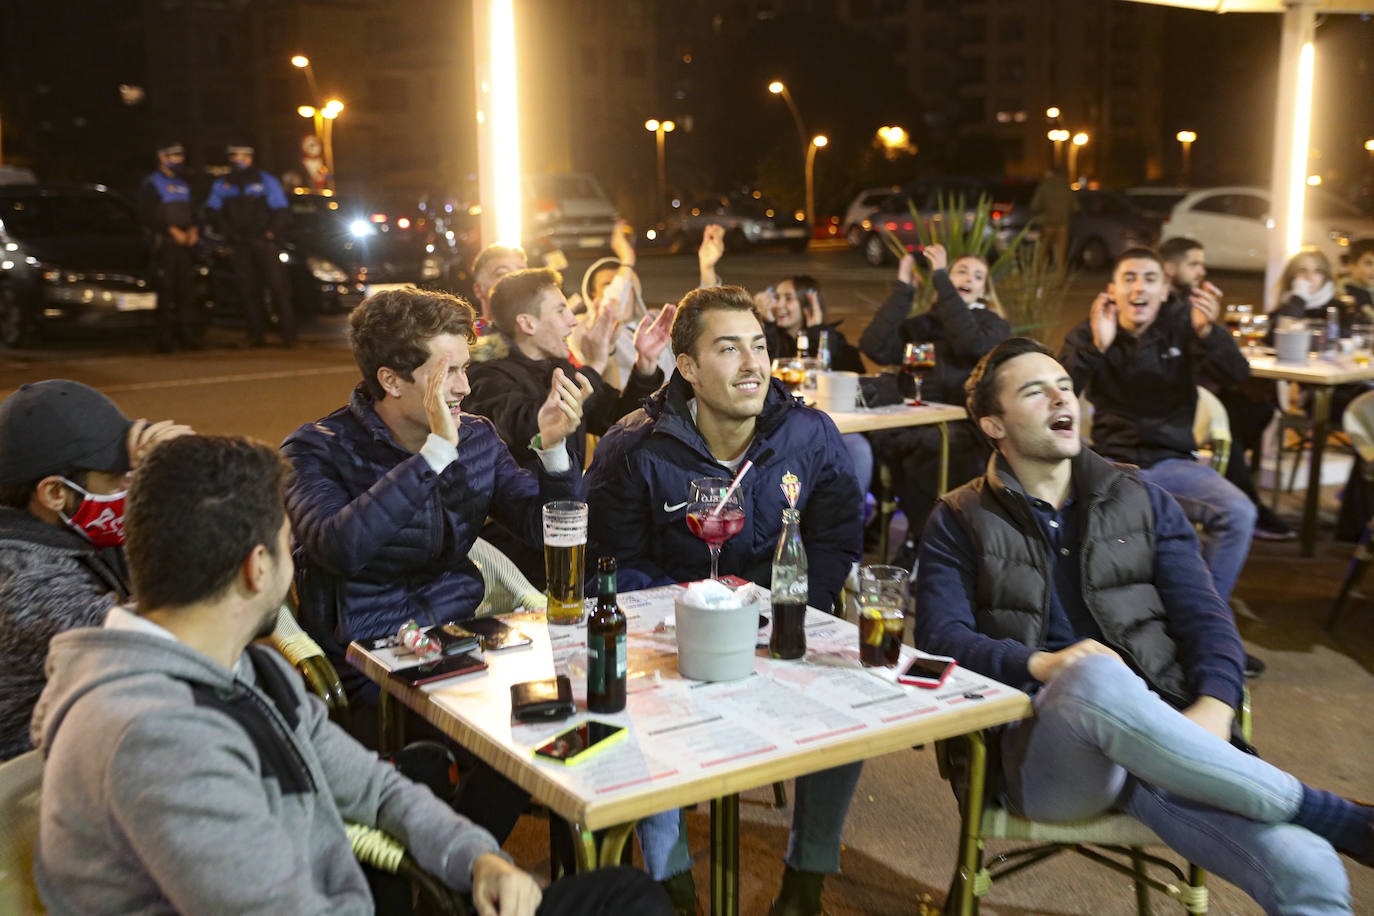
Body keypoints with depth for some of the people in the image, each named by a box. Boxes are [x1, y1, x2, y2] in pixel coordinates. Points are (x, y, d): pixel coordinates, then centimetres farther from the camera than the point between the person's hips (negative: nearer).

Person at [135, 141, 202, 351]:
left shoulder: (182, 184, 22)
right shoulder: (151, 184, 1)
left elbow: (191, 212, 25)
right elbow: (147, 216, -8)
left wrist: (193, 230, 4)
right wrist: (172, 231, -15)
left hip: (184, 244, 6)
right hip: (164, 244, -6)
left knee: (186, 292, 3)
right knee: (166, 291, -7)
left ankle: (188, 336, 7)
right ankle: (165, 340, -5)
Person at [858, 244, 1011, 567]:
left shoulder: (994, 326, 8)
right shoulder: (926, 324, 15)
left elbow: (971, 343, -18)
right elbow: (875, 347, -2)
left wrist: (940, 277, -13)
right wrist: (903, 287, 0)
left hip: (969, 434, -3)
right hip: (926, 425, 3)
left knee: (929, 445, -35)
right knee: (883, 439, -29)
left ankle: (915, 547, -16)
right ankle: (922, 535, -13)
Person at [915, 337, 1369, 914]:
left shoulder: (1140, 500, 19)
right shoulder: (961, 523, 11)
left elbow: (1203, 613, 9)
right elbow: (939, 636, -2)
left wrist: (1213, 705, -12)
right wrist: (1038, 664, -20)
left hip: (1158, 733, 2)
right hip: (1040, 747, -1)